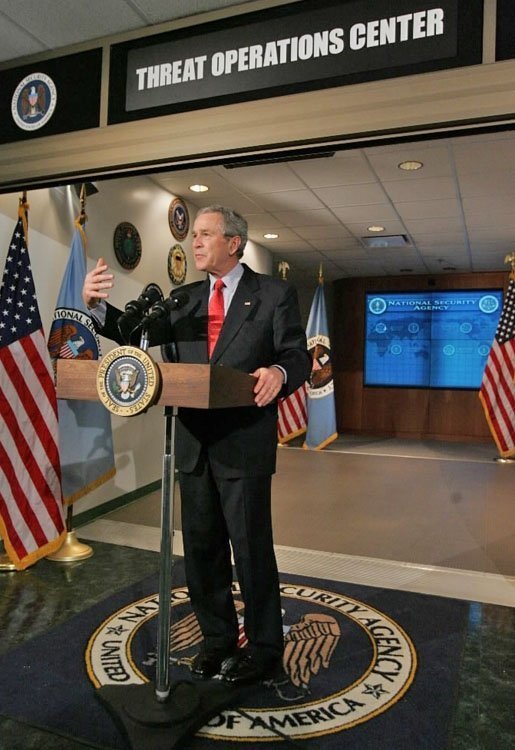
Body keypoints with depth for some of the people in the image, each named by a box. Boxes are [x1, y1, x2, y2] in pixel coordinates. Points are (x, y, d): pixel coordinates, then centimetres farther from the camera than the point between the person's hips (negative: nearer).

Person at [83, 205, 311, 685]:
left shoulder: (274, 294, -1)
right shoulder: (187, 297, 12)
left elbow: (298, 355, -6)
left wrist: (279, 371, -28)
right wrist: (96, 305, -12)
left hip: (244, 443, -5)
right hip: (194, 443, 6)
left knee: (251, 550, 6)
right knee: (201, 550, 16)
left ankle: (264, 648, 28)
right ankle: (217, 639, 37)